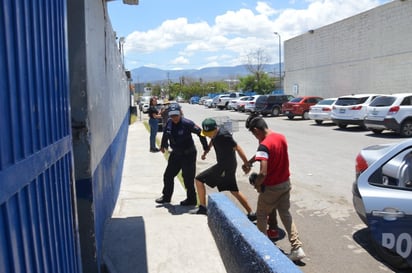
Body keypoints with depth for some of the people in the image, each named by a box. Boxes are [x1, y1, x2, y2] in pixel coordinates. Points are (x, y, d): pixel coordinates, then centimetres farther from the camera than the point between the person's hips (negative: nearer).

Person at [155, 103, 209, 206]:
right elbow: (165, 134, 14)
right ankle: (166, 196, 31)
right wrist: (163, 145, 25)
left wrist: (205, 147, -11)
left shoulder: (187, 123, -21)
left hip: (188, 154, -6)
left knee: (188, 178, 0)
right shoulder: (169, 122, -4)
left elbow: (200, 132, -15)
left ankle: (191, 199, 18)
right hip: (176, 154, 7)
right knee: (168, 175, 13)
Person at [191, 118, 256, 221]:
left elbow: (238, 148, -19)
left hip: (225, 166, -10)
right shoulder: (215, 133, 5)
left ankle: (202, 208, 5)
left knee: (199, 179, -3)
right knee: (234, 191, 18)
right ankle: (251, 213, 22)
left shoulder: (223, 135, -22)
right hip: (229, 166, 10)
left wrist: (247, 164, -16)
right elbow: (212, 142, 27)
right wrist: (205, 152, 15)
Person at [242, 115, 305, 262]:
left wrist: (256, 184, -12)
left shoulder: (264, 145, -26)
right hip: (285, 183, 7)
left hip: (271, 187, -7)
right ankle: (297, 248, 14)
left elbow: (263, 173, -32)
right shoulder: (282, 137, 0)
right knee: (285, 214, 18)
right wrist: (249, 162, 20)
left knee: (261, 215, 15)